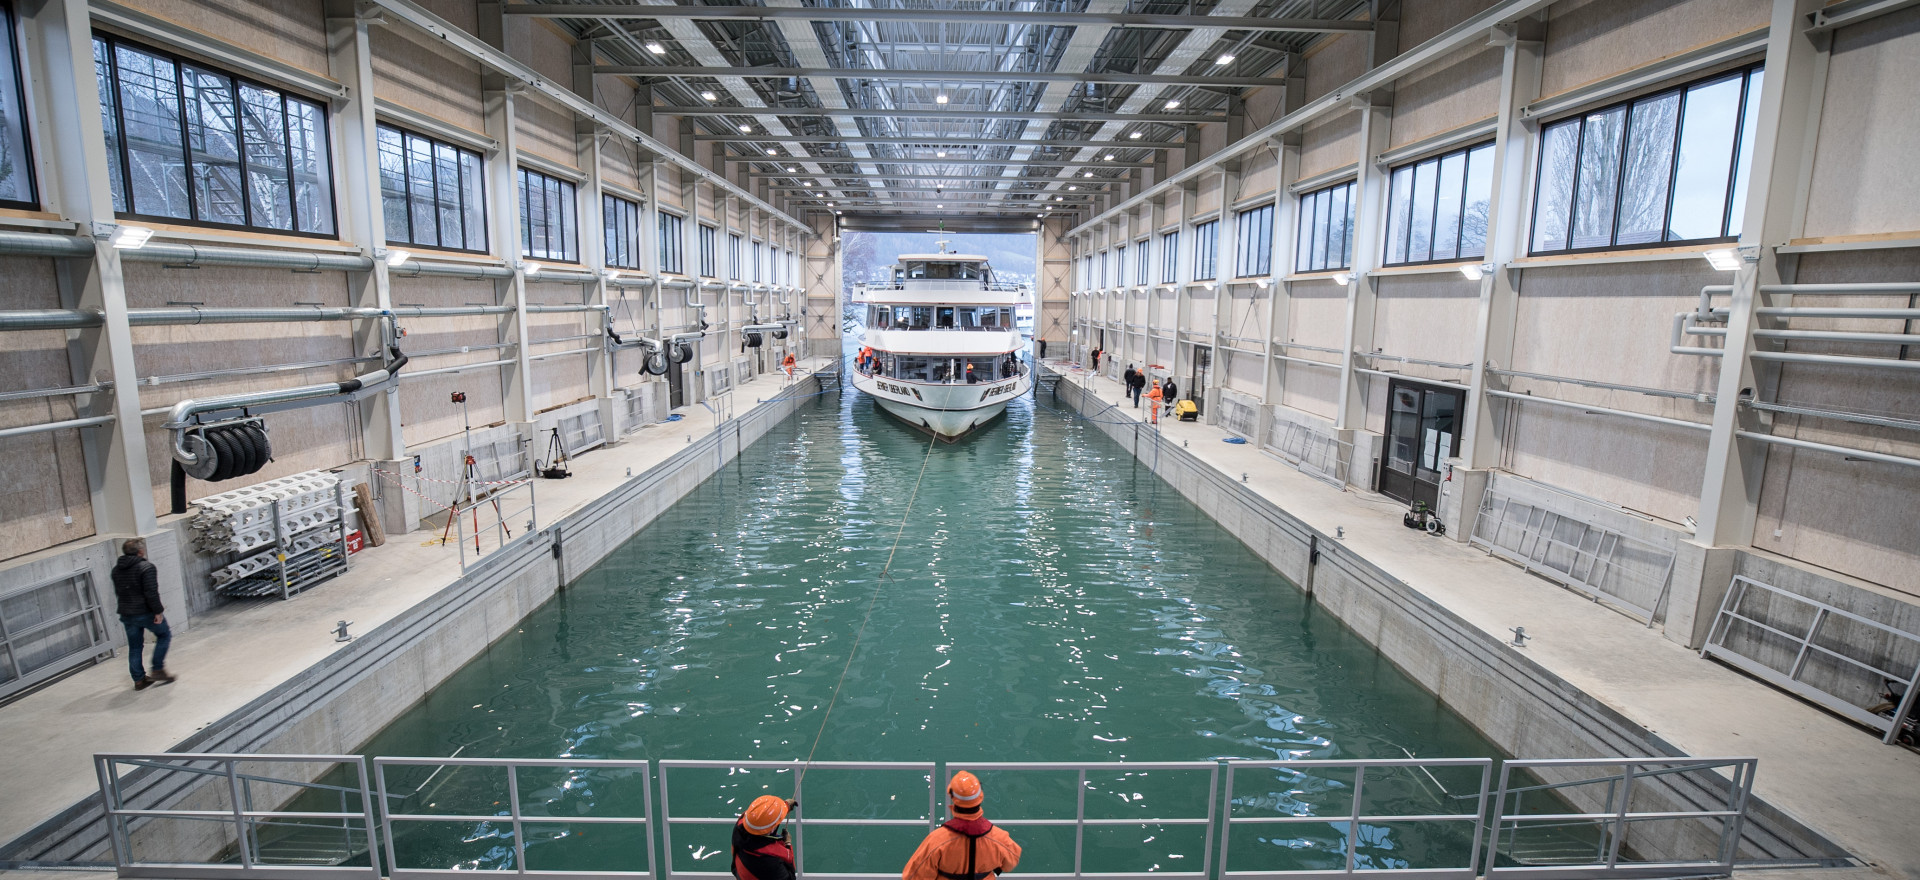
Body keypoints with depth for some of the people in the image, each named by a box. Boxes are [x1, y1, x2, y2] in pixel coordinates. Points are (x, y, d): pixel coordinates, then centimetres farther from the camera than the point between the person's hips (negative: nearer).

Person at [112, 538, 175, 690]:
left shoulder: (116, 570, 9)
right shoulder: (146, 567, -16)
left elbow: (118, 592, 18)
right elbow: (151, 593, -21)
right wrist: (158, 611, -16)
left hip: (126, 614, 7)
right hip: (146, 612, -7)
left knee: (134, 647, 12)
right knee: (164, 635, 12)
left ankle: (139, 679, 16)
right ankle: (157, 669, 6)